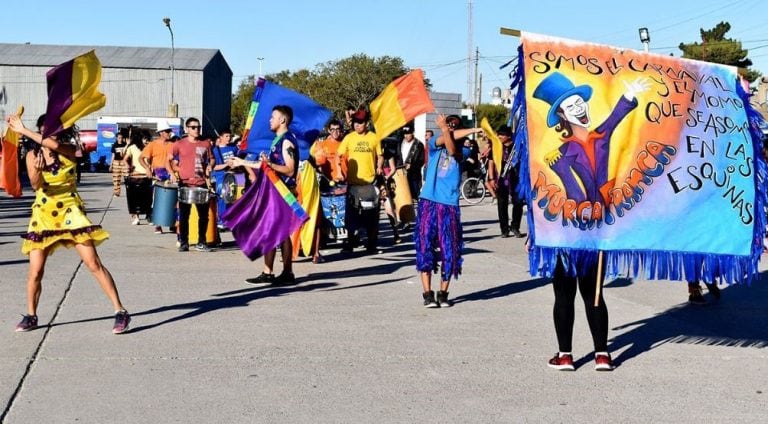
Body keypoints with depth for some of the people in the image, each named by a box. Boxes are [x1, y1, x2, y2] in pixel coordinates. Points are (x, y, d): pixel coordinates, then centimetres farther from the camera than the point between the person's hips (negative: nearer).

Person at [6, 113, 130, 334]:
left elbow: (54, 145, -26)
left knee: (94, 264, -9)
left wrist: (23, 130, -21)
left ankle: (120, 312, -6)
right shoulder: (32, 155, 2)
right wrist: (37, 172, -33)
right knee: (35, 270, 0)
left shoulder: (68, 150, -3)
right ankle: (31, 316, 21)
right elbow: (35, 185, -11)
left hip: (70, 212, -2)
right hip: (43, 215, 2)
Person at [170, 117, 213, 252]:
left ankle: (201, 243, 16)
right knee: (184, 215, 2)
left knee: (204, 215, 5)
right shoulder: (179, 144, 2)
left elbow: (211, 159, 17)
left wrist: (209, 167, -3)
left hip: (201, 184, 2)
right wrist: (172, 173, -7)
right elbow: (169, 160, 8)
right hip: (185, 183, -2)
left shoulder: (206, 143, 7)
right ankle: (183, 243, 11)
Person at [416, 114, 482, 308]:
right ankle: (428, 294, 0)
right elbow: (445, 139, -12)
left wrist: (445, 128, -19)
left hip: (449, 205, 1)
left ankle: (443, 294, 11)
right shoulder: (433, 144, 9)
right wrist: (472, 130, -16)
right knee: (425, 247, -4)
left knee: (449, 250, 1)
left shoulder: (460, 151, 9)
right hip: (429, 202, 0)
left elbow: (452, 150, -14)